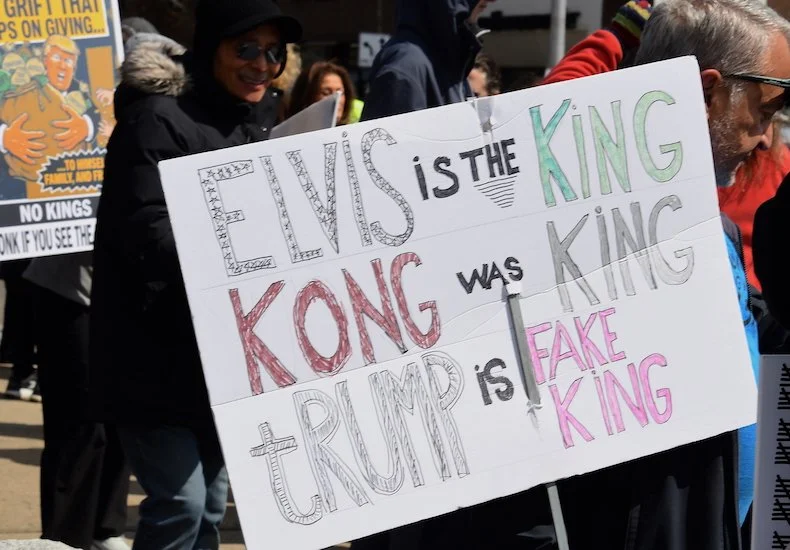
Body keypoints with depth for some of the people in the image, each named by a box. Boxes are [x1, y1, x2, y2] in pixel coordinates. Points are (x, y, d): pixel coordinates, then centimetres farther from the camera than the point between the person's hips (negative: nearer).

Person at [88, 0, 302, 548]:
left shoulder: (257, 121, 13)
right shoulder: (159, 118, -13)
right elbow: (147, 234, -23)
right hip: (156, 353, -8)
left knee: (211, 504, 12)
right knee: (179, 502, -14)